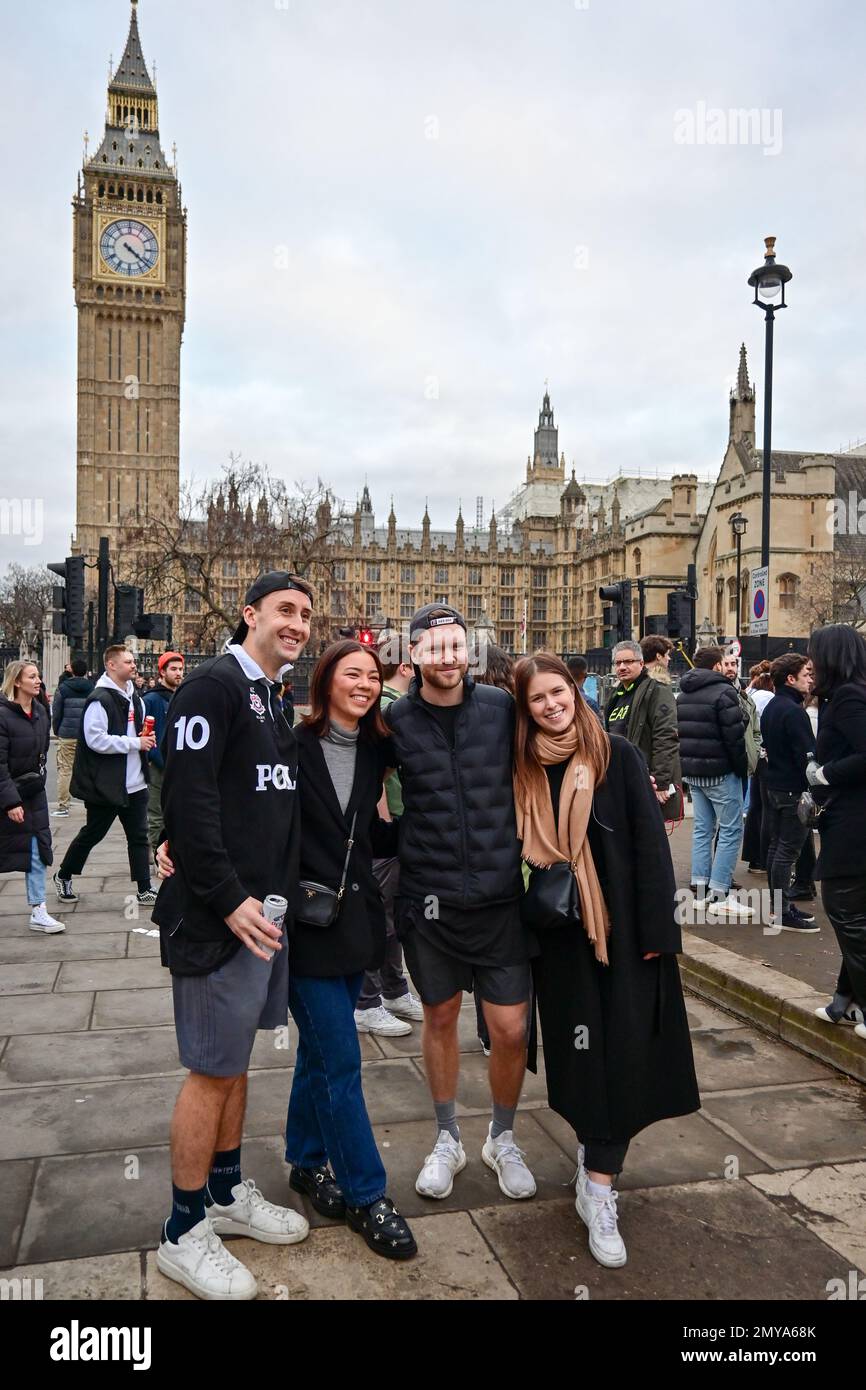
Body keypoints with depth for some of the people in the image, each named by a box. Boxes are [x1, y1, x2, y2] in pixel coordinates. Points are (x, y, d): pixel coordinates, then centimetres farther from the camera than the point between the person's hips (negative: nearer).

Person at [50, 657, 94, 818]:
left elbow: (56, 713, 0)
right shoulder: (94, 688, 3)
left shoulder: (62, 688, -2)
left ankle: (63, 806, 1)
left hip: (67, 735, -2)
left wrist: (57, 731, 14)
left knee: (65, 770, 2)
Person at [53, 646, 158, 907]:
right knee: (92, 834, 9)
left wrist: (146, 736, 3)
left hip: (134, 784, 7)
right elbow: (96, 739, -24)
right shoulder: (100, 699, -16)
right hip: (106, 785, -7)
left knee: (138, 836, 8)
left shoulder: (134, 695, 11)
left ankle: (144, 889, 13)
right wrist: (135, 743, -21)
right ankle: (63, 877, 30)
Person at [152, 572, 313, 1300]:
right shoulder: (211, 685, -13)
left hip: (267, 907, 8)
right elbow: (188, 799, -21)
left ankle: (227, 1193, 33)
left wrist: (280, 894, 5)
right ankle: (184, 1233, 18)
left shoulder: (276, 700, 14)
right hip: (221, 911, -8)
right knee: (213, 1069, 2)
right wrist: (229, 898, -22)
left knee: (235, 1060, 18)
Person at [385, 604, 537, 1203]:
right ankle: (448, 1140, 38)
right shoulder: (395, 721, -6)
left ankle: (503, 1139, 32)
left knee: (512, 1030, 4)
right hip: (429, 900, 0)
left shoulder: (503, 707, -3)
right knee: (441, 1019, 16)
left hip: (500, 897, 0)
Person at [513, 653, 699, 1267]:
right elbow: (521, 849, 7)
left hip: (623, 926, -2)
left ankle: (599, 1186, 6)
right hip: (560, 932, 2)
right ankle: (599, 1156, 29)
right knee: (582, 1049, 8)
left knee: (621, 1049, -2)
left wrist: (656, 927, -11)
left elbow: (651, 841, -8)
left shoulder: (617, 755, -6)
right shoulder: (524, 769, 2)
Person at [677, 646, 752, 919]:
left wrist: (688, 765, 17)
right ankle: (718, 896, -6)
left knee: (702, 828, 13)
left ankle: (700, 889, 14)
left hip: (692, 772, 8)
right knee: (730, 831, -3)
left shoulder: (682, 695, 12)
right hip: (720, 773, -8)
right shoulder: (722, 692, -14)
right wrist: (741, 767, -4)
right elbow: (734, 736, -16)